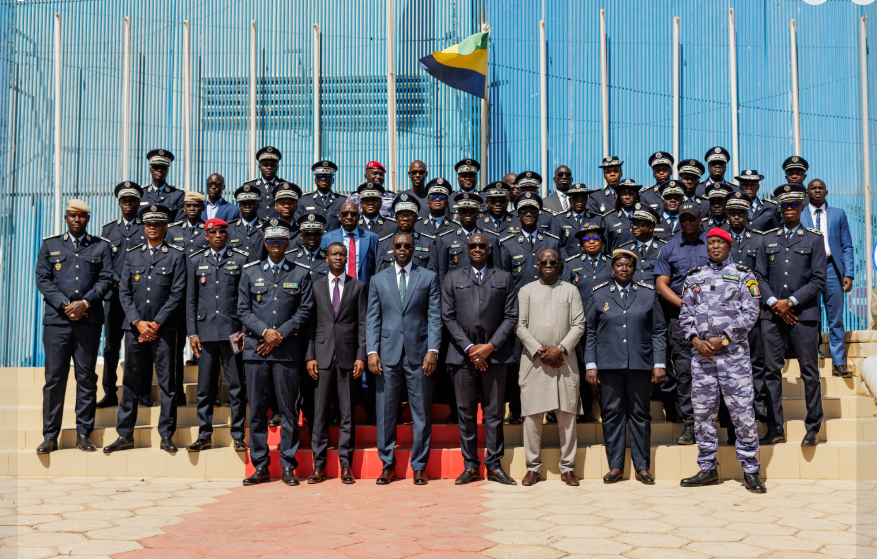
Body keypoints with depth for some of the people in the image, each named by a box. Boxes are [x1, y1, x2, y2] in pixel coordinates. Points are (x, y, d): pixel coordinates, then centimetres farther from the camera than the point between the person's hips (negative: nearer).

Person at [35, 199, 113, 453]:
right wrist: (64, 305, -9)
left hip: (89, 320, 0)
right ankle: (50, 436, 6)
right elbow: (42, 278, 4)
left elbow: (106, 279, 3)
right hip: (56, 319, 0)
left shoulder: (101, 246, 11)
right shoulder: (50, 245, 12)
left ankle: (83, 434, 9)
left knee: (87, 377, 3)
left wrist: (85, 302, -11)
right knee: (54, 377, 0)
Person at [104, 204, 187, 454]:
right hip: (135, 328, 3)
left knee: (167, 383, 0)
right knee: (131, 382, 7)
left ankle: (166, 436, 7)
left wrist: (156, 324, -8)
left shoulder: (177, 255, 3)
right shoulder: (133, 255, 13)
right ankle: (125, 435, 14)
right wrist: (138, 322, -5)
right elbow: (124, 292, 8)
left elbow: (177, 293, -3)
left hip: (164, 328, -3)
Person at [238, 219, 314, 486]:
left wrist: (280, 335, -7)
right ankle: (260, 466, 11)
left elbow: (304, 311, 2)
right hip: (255, 350, 1)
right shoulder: (250, 273, 12)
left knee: (288, 410, 1)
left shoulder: (300, 274, 9)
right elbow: (243, 310, 6)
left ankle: (287, 466, 8)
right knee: (257, 409, 3)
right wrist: (265, 331, -8)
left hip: (287, 351, -1)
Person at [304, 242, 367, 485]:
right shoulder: (315, 286, 10)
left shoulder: (358, 287, 8)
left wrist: (361, 356, -5)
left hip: (348, 356, 0)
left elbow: (363, 324, 4)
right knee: (320, 412, 1)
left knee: (347, 413, 3)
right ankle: (319, 466, 7)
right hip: (323, 355, 1)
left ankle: (346, 465, 9)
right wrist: (309, 356, -2)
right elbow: (310, 324, 7)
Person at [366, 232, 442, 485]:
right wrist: (372, 351, -3)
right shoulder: (378, 279, 11)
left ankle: (419, 467, 13)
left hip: (419, 353, -1)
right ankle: (388, 465, 15)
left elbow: (435, 317, 2)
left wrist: (433, 350, -9)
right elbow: (372, 319, 8)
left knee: (421, 413, 4)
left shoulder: (429, 277, 7)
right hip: (388, 354, 1)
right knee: (385, 412, 3)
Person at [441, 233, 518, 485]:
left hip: (494, 353, 0)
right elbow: (448, 316, 4)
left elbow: (511, 317, 4)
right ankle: (470, 465, 10)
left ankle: (494, 466, 9)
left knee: (494, 412, 2)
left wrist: (490, 346, -7)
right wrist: (469, 347, -6)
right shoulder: (453, 278, 11)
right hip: (463, 353, 0)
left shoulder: (504, 278, 11)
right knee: (466, 412, 3)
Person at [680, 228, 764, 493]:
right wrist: (695, 339, -6)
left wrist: (724, 339, -10)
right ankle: (708, 469, 16)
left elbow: (750, 312, -2)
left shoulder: (743, 275, 6)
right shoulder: (694, 276, 14)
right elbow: (685, 312, 11)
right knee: (703, 414, 6)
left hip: (733, 353, -3)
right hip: (701, 354, 3)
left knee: (743, 412, -4)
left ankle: (751, 471, 5)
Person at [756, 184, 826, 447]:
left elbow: (818, 280, -1)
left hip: (804, 315, -2)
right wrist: (773, 303, -6)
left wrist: (790, 302, -9)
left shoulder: (814, 238, 5)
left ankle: (812, 429, 12)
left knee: (810, 373, 2)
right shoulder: (769, 239, 12)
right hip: (773, 315, 2)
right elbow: (760, 276, 8)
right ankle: (775, 429, 10)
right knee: (772, 371, 3)